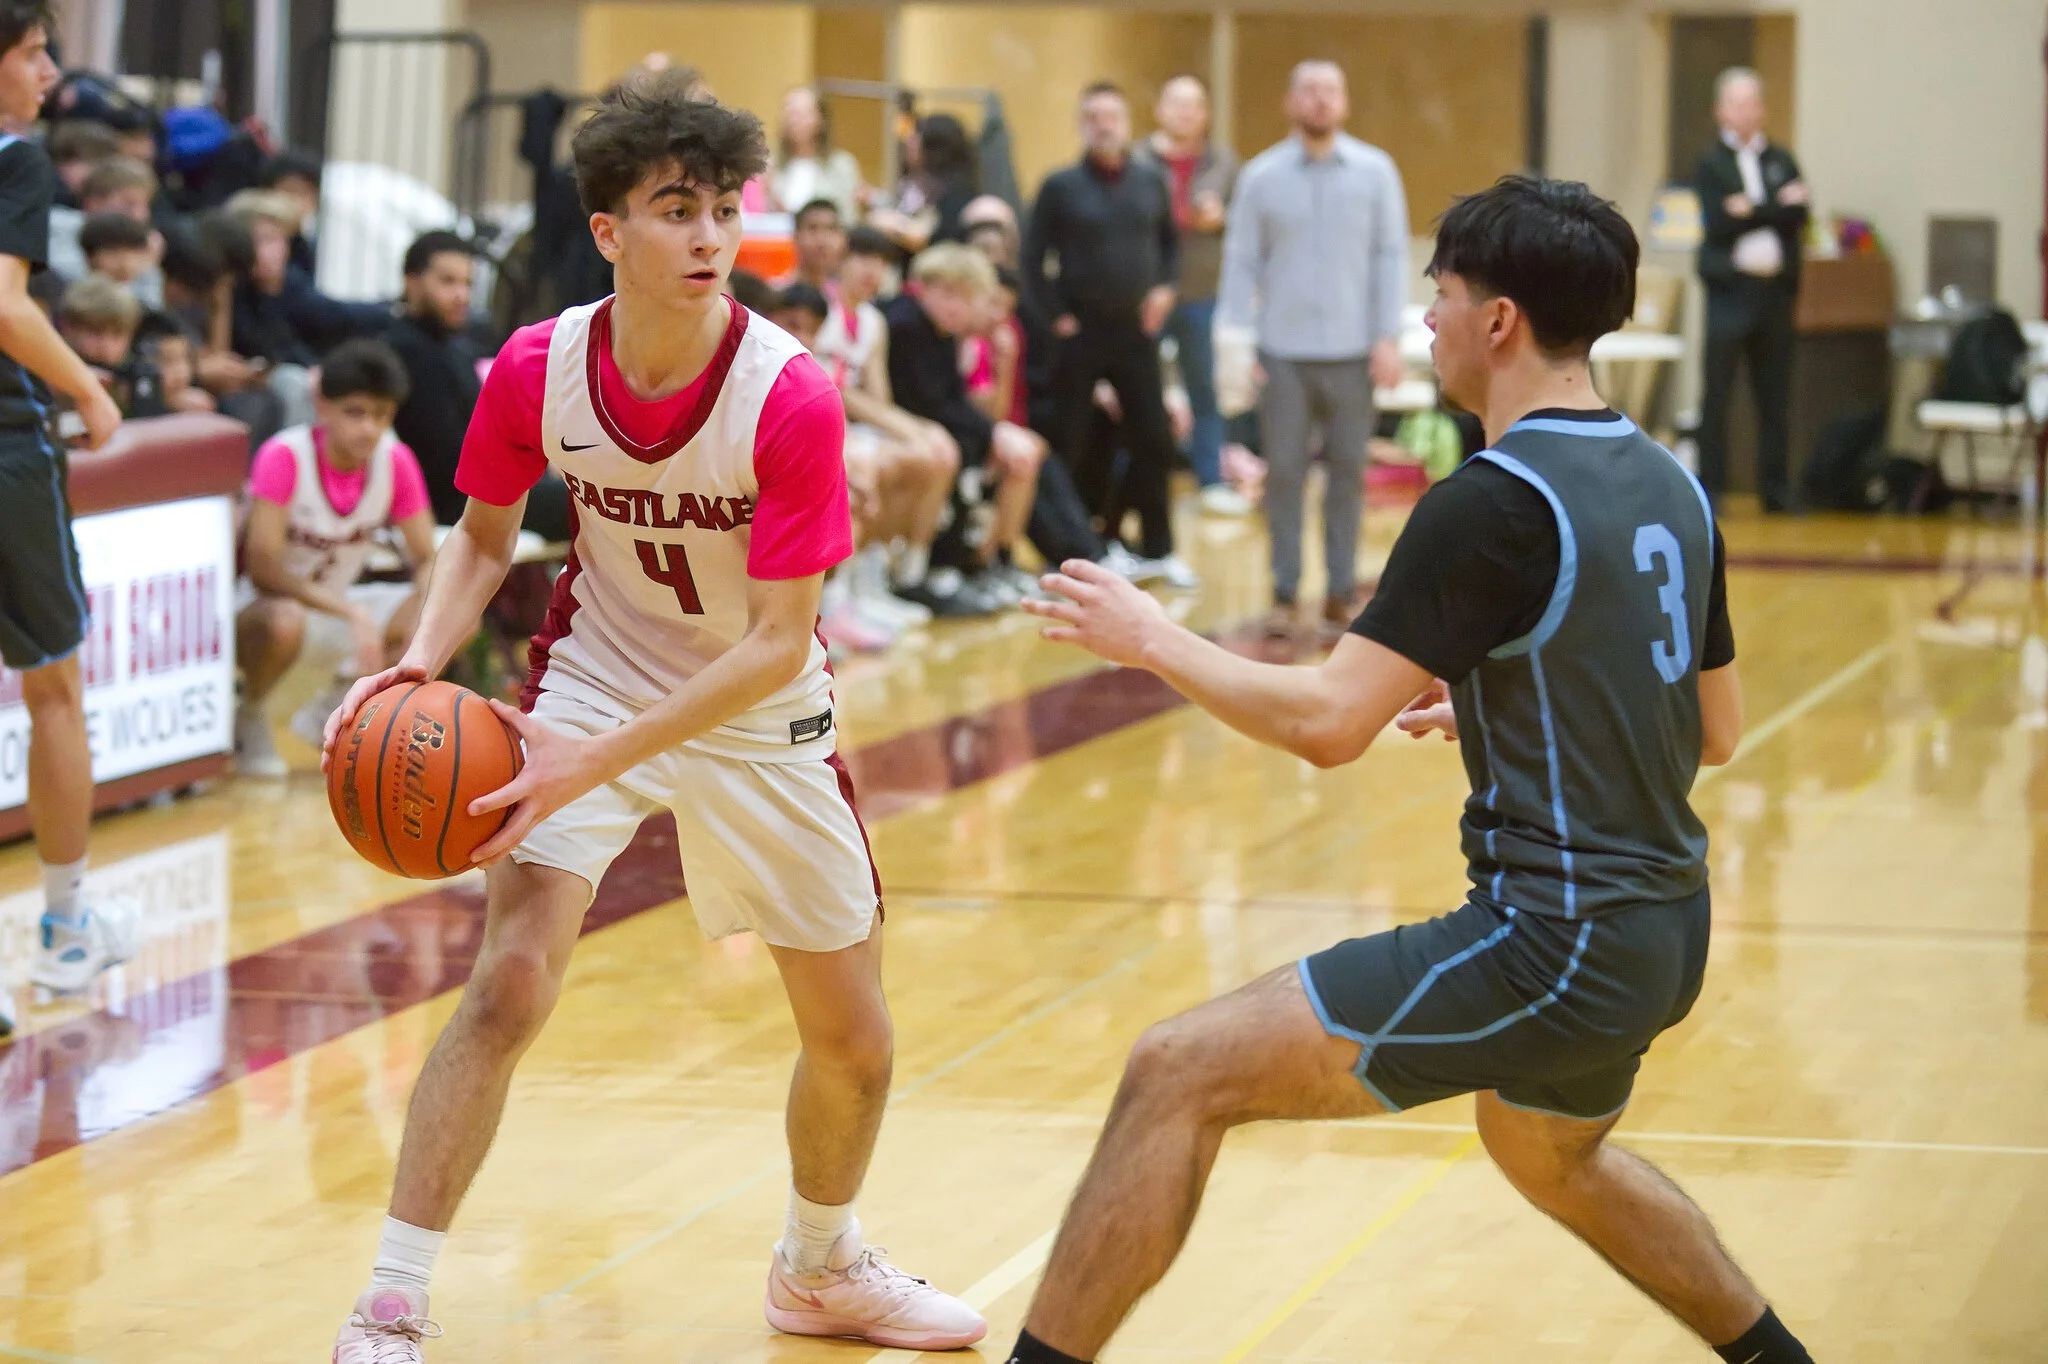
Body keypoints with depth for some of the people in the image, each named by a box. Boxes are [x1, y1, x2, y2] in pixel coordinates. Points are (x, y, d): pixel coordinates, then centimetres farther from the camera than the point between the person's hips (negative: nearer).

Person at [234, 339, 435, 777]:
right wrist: (352, 614, -39)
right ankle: (249, 720, -6)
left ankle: (341, 710, 8)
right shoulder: (284, 457, -24)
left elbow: (427, 559, -5)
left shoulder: (395, 460, -10)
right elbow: (262, 566, -30)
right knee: (284, 622, -41)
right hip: (261, 605, -5)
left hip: (337, 602, 5)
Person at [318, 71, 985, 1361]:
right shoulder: (537, 369, -18)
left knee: (854, 1044, 8)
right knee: (508, 987, -19)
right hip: (596, 670, 0)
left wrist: (602, 759, -34)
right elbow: (485, 531, 2)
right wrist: (423, 659, -18)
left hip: (762, 716, 0)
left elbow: (779, 642, -25)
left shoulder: (791, 397, -26)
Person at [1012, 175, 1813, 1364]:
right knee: (1551, 1155, 38)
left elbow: (1327, 723, -19)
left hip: (1554, 944, -9)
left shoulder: (1495, 503, -16)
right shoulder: (1671, 485, 8)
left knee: (1179, 1076, -8)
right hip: (1663, 936, 9)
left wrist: (1153, 641, -5)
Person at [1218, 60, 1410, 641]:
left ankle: (1340, 594, 11)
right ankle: (1284, 591, 9)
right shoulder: (1261, 176, 2)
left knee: (1347, 471, 4)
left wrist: (1389, 337, -4)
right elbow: (1242, 261, 3)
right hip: (1283, 351, 0)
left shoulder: (1375, 172, 2)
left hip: (1351, 352, 0)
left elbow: (1391, 257, 2)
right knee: (1283, 471, 2)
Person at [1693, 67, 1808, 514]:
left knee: (1775, 398, 5)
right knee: (1717, 397, -3)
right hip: (1730, 290, -3)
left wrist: (1751, 211, -11)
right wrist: (1778, 206, -10)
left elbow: (1799, 216, -1)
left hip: (1775, 292, 3)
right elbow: (1718, 223, -12)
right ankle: (1711, 489, 1)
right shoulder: (1710, 164, 3)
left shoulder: (1782, 161, 13)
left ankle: (1775, 490, 9)